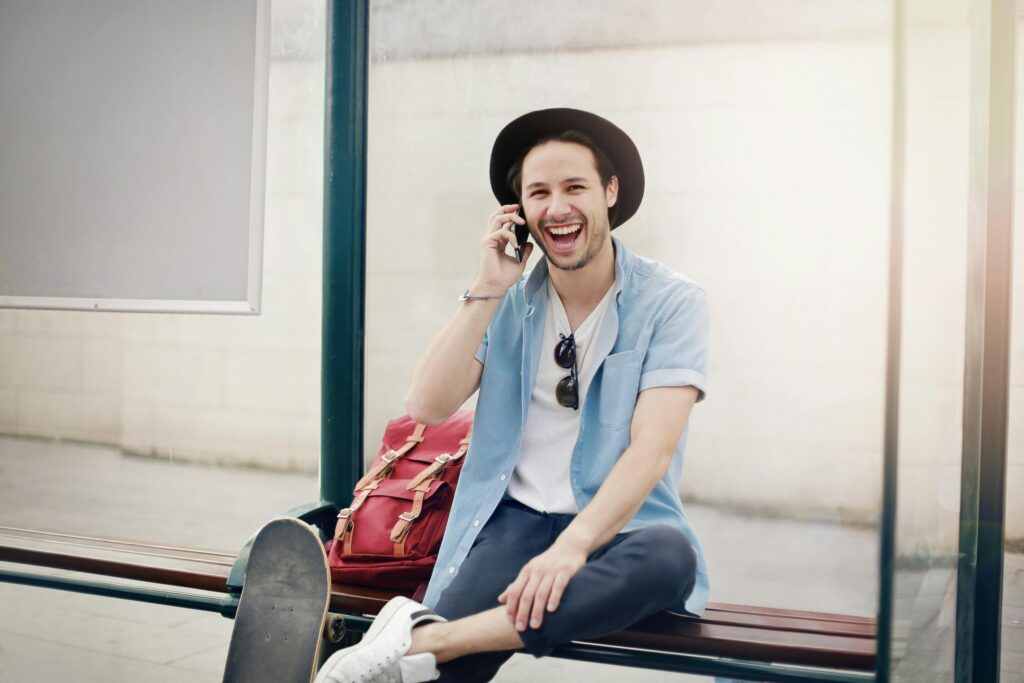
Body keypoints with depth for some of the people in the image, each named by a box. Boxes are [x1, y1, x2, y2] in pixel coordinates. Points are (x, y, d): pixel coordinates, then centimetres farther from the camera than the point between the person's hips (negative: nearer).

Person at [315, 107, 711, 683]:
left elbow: (652, 447, -14)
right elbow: (428, 407, -2)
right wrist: (487, 290, -7)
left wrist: (573, 545, -28)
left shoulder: (672, 302, -3)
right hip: (515, 520, 0)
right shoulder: (509, 301, 9)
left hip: (617, 528, 0)